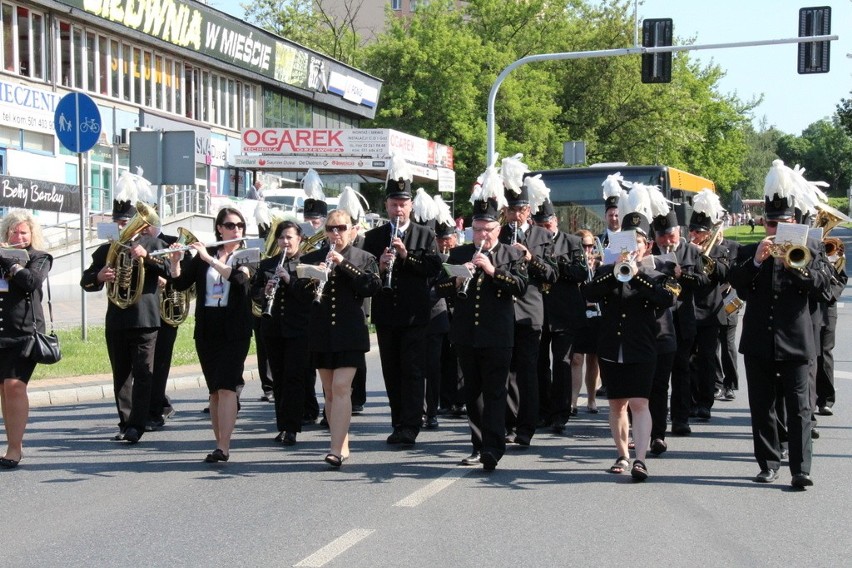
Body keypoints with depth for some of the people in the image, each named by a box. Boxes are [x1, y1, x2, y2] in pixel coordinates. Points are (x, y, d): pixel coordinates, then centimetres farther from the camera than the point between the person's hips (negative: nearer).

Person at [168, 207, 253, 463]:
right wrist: (176, 261, -13)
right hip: (206, 329, 4)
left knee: (226, 387, -13)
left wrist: (209, 259, -22)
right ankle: (221, 443, 13)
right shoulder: (203, 255, 11)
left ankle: (223, 447, -16)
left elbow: (239, 277, -18)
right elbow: (180, 283, 4)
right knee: (214, 390, 7)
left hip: (234, 329, -4)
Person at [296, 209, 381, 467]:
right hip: (321, 333, 4)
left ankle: (336, 449, -19)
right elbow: (300, 292, 3)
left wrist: (343, 264, -17)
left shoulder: (364, 259, 5)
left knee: (341, 388, -14)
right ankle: (343, 445, 18)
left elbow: (373, 286, -11)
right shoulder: (311, 259, 11)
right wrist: (313, 279, -18)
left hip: (349, 334, -4)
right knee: (330, 392, 8)